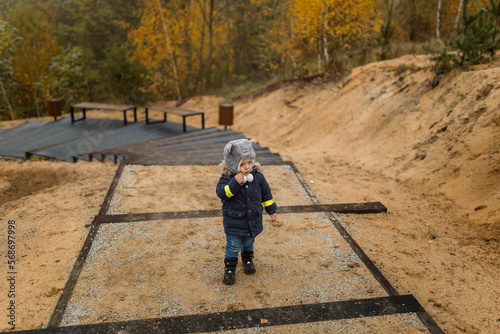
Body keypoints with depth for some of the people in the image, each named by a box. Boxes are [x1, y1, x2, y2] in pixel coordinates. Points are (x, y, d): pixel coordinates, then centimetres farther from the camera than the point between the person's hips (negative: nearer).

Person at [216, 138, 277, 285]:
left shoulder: (257, 176, -8)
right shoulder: (227, 178, -18)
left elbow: (266, 193, 4)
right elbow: (221, 192, -30)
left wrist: (271, 209, 9)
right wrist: (235, 183, -40)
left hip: (253, 219, 3)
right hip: (234, 221, -3)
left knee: (249, 242, 23)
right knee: (233, 245, 6)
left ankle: (247, 259, 51)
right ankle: (230, 267, 29)